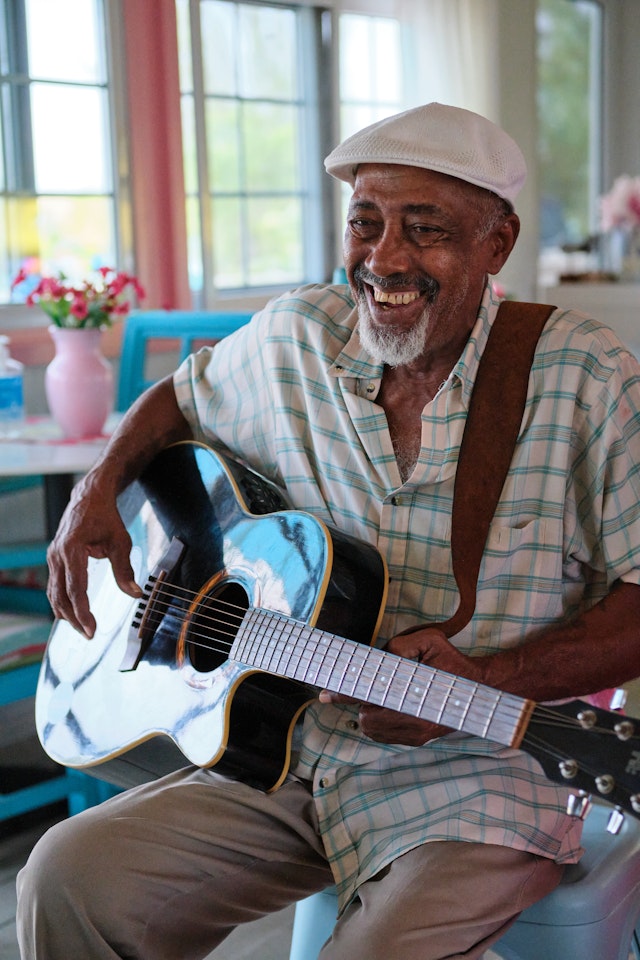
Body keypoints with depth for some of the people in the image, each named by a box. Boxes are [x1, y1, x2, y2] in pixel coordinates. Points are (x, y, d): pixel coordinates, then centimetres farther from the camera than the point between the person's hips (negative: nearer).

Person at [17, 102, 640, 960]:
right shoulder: (292, 341, 2)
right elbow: (181, 399, 22)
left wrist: (485, 680, -24)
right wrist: (97, 494, 4)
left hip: (475, 781, -3)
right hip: (284, 752, 4)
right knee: (70, 880, -13)